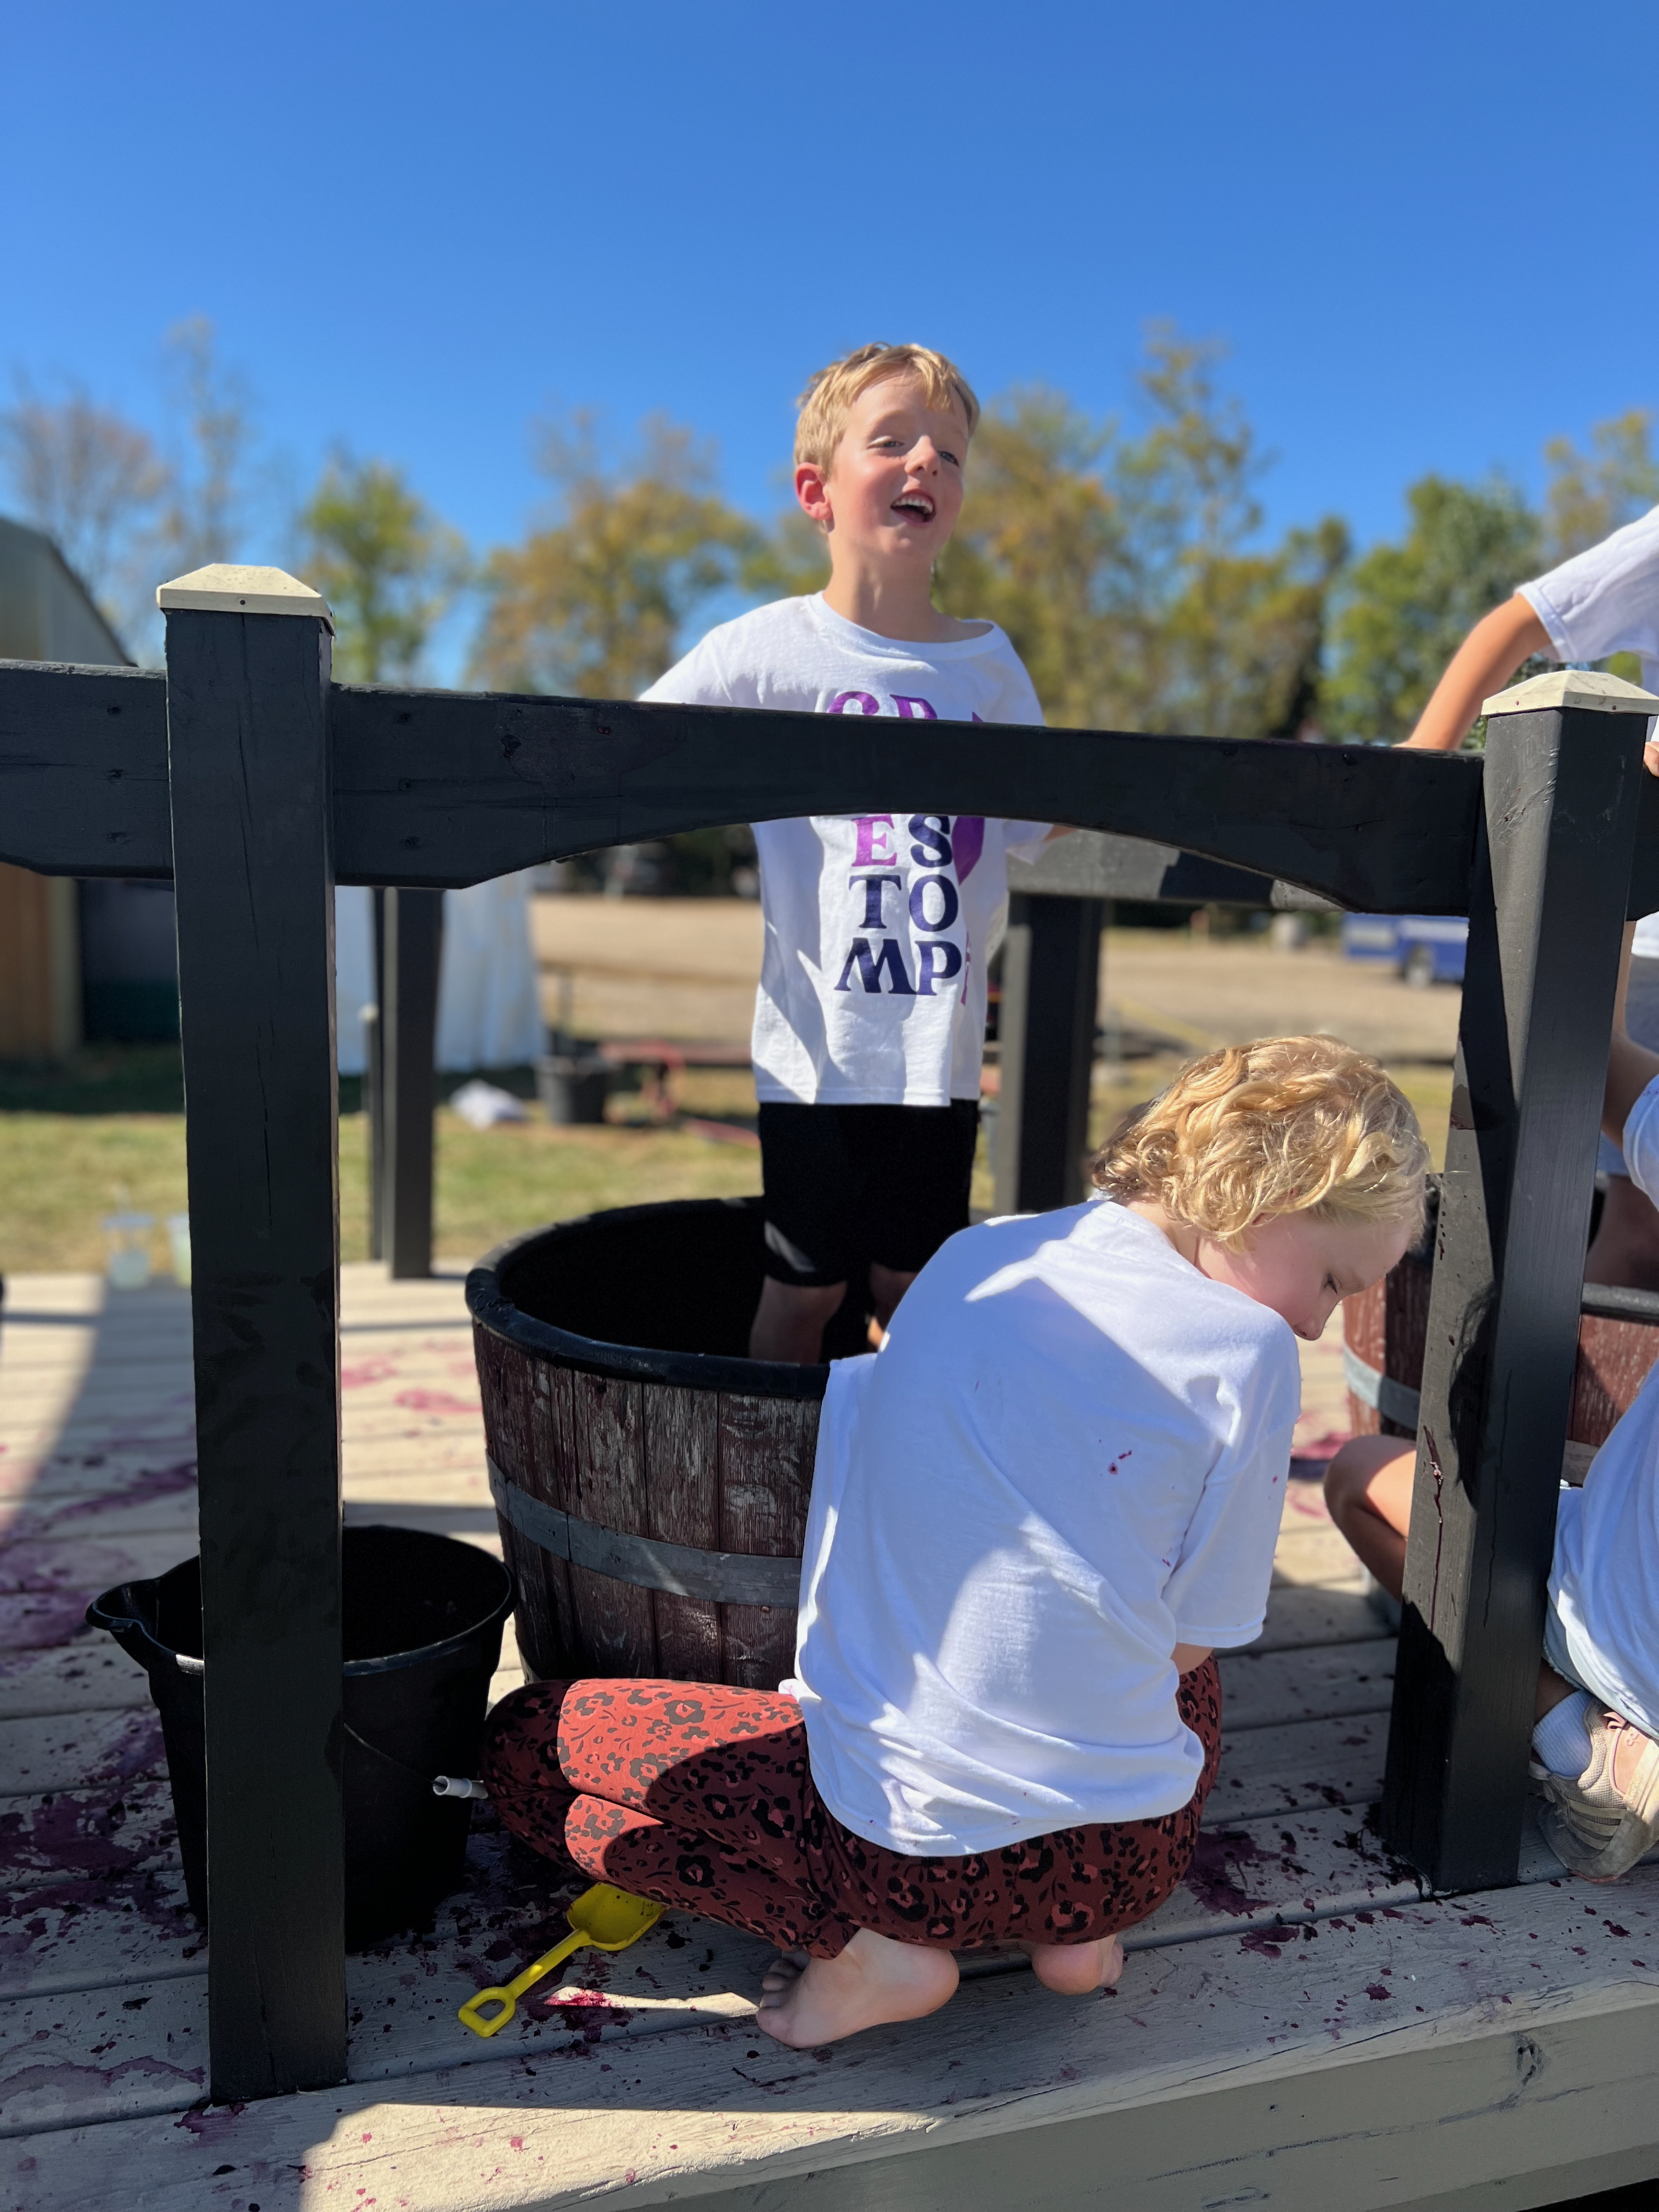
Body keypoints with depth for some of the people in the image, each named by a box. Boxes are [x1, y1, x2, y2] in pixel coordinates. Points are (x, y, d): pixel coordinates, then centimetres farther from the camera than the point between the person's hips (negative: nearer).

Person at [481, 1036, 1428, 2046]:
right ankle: (1074, 1920, 13)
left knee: (525, 1737, 19)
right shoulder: (1244, 1350, -8)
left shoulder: (972, 1256, 3)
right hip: (1121, 1858, 2)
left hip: (893, 1831, -1)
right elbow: (1188, 1640, -1)